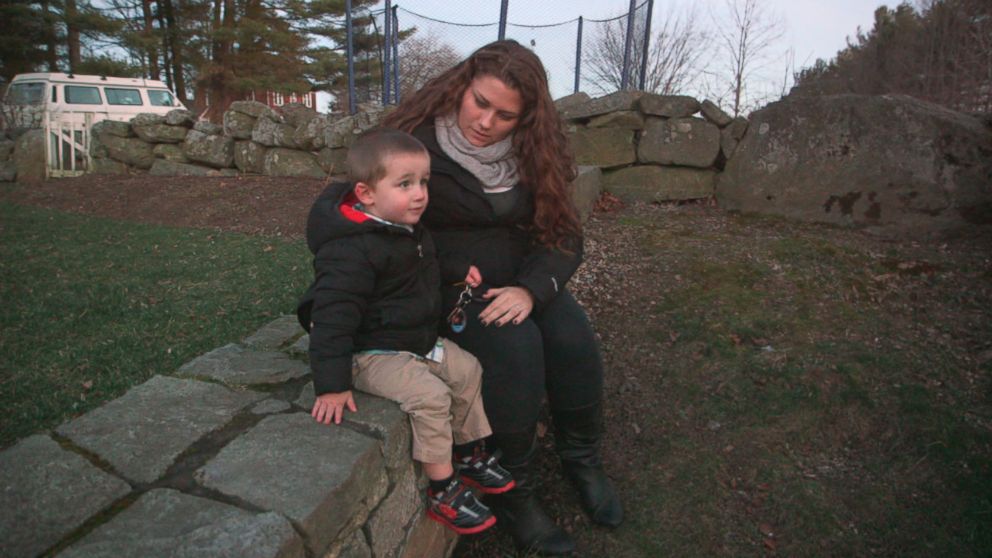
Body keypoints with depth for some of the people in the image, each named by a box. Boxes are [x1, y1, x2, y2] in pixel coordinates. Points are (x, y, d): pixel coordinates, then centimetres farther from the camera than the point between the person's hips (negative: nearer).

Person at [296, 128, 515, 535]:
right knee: (430, 395, -25)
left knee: (467, 370, 10)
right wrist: (332, 385, -29)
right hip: (372, 353, -10)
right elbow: (332, 316, -29)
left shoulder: (410, 230, 3)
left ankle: (470, 455, 27)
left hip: (419, 339, 10)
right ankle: (444, 491, -6)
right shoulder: (351, 251, -28)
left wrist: (458, 271, 8)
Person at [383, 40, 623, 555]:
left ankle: (582, 461, 8)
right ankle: (511, 490, -8)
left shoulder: (532, 151, 0)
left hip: (517, 277, 5)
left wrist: (530, 289, -20)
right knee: (514, 347, -29)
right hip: (442, 281, -4)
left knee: (573, 340, -20)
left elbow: (563, 235, 0)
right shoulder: (416, 140, -13)